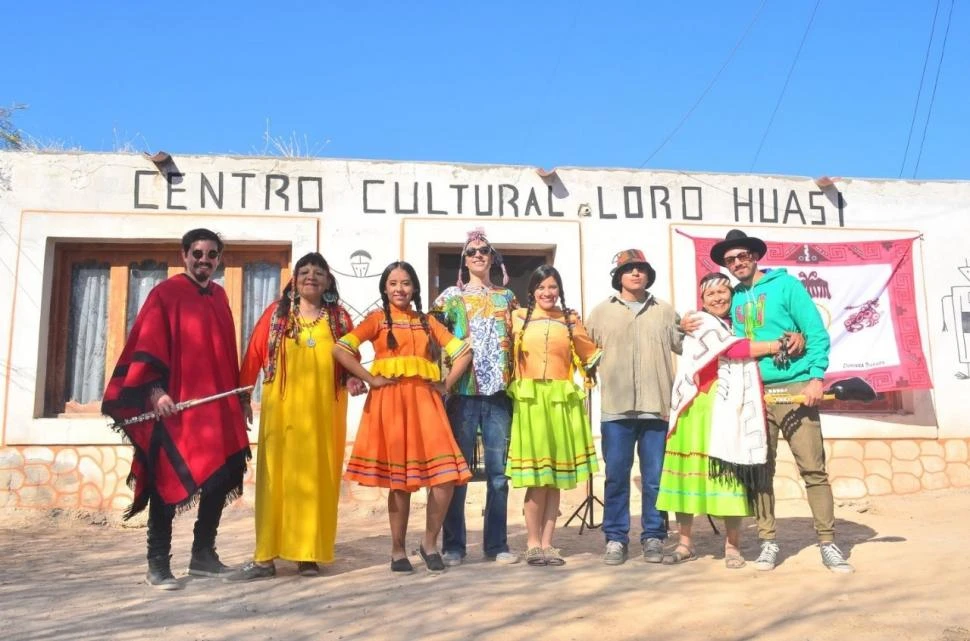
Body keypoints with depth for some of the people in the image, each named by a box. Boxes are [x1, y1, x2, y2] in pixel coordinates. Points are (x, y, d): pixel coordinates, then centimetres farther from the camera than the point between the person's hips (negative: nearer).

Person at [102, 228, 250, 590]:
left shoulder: (219, 297, 15)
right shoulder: (166, 293, -3)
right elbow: (147, 345, -10)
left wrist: (237, 397, 15)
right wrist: (155, 390, -22)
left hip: (217, 403, 7)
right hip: (174, 403, -6)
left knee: (224, 474, 8)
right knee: (169, 479, -2)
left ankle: (203, 555, 21)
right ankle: (158, 563, 9)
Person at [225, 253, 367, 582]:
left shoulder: (340, 317, 12)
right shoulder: (276, 313, 8)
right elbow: (253, 354, 4)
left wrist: (352, 379, -11)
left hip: (324, 409, 1)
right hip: (282, 406, -1)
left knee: (317, 477, 3)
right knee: (278, 476, -1)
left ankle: (310, 554, 10)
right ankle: (265, 557, 2)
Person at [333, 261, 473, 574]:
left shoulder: (428, 321, 16)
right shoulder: (377, 318, 6)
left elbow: (463, 352, 15)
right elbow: (340, 350, -5)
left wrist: (446, 385, 5)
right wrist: (370, 380, -8)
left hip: (424, 401, 3)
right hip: (390, 402, -3)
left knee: (445, 477, -8)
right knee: (399, 481, 1)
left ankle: (430, 542, 11)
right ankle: (398, 550, 17)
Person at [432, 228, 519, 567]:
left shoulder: (507, 296, 16)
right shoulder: (450, 296, 9)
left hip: (499, 391, 2)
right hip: (462, 392, -2)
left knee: (498, 471, 3)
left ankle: (497, 544, 12)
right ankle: (453, 545, 9)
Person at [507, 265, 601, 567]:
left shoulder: (570, 320, 12)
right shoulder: (518, 318, 7)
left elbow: (590, 355, 16)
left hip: (562, 400, 2)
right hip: (529, 400, -2)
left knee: (555, 476, 6)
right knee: (536, 476, -5)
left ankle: (547, 544, 14)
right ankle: (533, 544, 6)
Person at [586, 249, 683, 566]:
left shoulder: (665, 311, 15)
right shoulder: (601, 311, 12)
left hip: (657, 407, 1)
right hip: (616, 408, -1)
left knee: (655, 478, 6)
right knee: (616, 477, 4)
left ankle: (653, 537, 16)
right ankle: (616, 538, 13)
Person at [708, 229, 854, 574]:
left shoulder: (785, 284, 1)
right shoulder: (733, 299, 12)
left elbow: (817, 333, -4)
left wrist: (816, 376, -13)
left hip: (794, 388, -4)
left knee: (813, 468, -3)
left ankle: (828, 543, 5)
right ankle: (768, 541, 14)